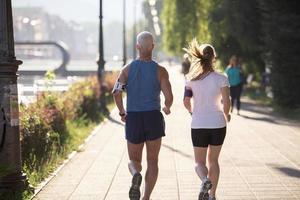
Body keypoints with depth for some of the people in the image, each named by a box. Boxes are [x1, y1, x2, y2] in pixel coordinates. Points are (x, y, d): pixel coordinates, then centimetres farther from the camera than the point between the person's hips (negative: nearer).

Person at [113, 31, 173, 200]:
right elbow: (169, 97, -9)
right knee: (152, 161, 11)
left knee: (134, 160, 14)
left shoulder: (128, 69, 1)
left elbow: (117, 92, -9)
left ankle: (136, 175, -20)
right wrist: (167, 108, 13)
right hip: (154, 118, -1)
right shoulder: (160, 71, -4)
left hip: (133, 118, 1)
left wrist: (122, 113, 4)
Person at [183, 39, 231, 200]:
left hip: (198, 125, 0)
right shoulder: (221, 79, -8)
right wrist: (226, 116, 9)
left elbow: (186, 102, -5)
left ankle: (205, 180, -22)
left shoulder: (191, 79, -4)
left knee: (199, 162, 10)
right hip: (218, 125, 0)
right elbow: (226, 102, -12)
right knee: (213, 160, 18)